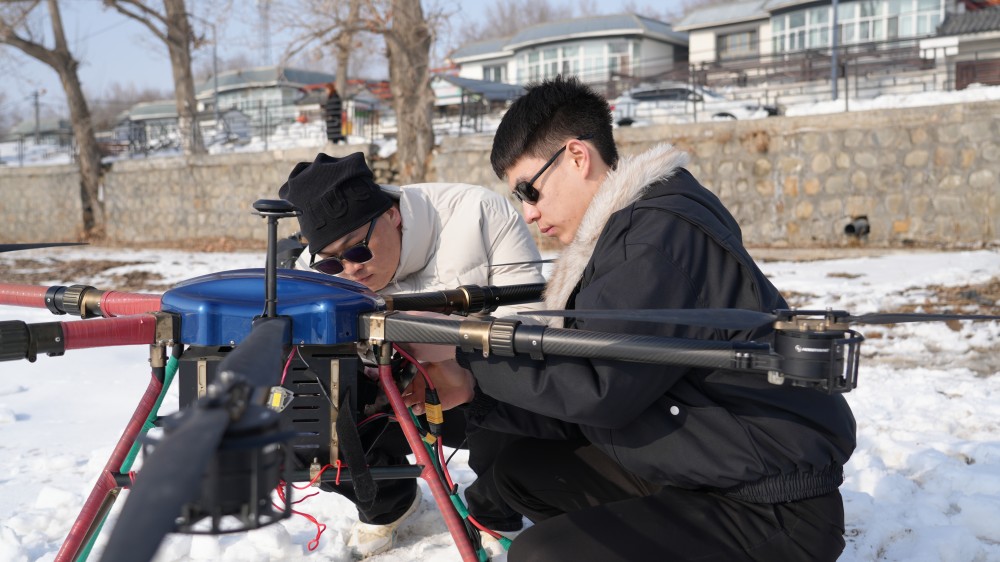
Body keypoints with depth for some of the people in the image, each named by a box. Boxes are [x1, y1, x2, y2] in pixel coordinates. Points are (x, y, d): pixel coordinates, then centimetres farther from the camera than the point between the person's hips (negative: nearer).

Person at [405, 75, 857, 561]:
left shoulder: (665, 230, -20)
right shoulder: (620, 232, 10)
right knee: (521, 467, 13)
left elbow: (597, 386, -26)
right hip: (698, 472, 10)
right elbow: (590, 410, 8)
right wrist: (474, 390, -2)